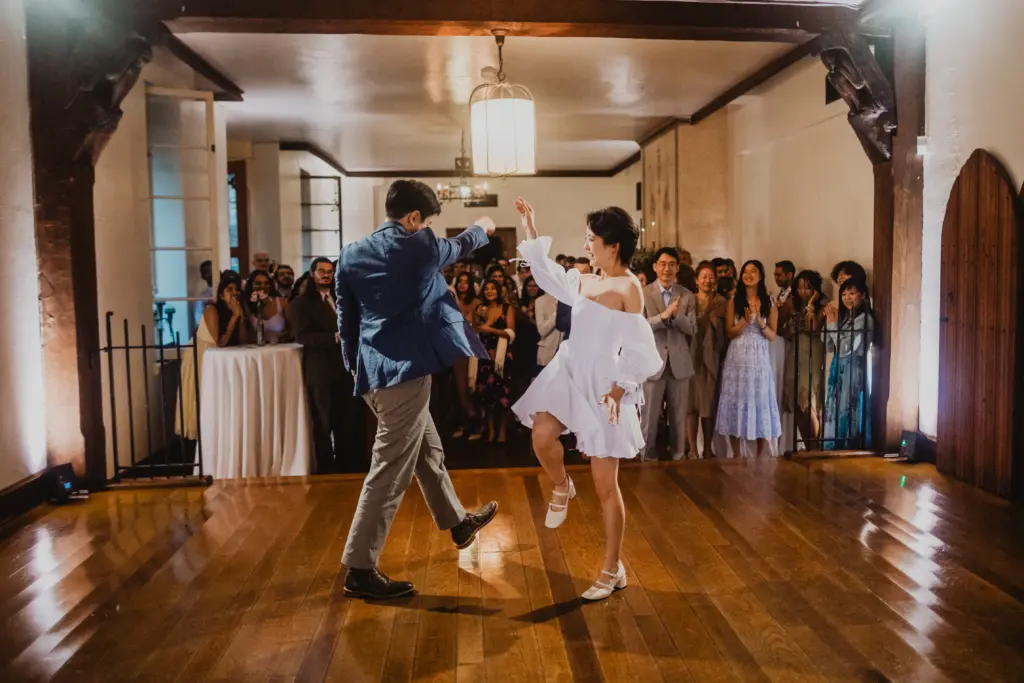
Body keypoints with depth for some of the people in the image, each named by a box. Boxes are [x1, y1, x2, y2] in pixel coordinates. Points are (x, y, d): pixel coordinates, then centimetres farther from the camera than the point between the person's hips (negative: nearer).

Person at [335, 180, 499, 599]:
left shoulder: (352, 255, 9)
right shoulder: (419, 245, -5)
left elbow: (346, 319, 12)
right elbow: (459, 247, 16)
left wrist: (355, 366, 23)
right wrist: (482, 229, 37)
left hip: (374, 372, 8)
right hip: (407, 369, -8)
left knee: (427, 450, 23)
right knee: (390, 470, -4)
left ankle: (457, 523, 40)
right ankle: (360, 570, 1)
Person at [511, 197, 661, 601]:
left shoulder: (629, 288, -10)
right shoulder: (584, 282, 9)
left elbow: (638, 350, -11)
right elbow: (546, 273, 24)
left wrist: (617, 390, -20)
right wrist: (529, 227, 22)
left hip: (603, 385, -5)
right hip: (569, 373, 5)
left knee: (605, 485, 1)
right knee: (542, 435, -24)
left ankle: (612, 570, 16)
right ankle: (562, 488, 11)